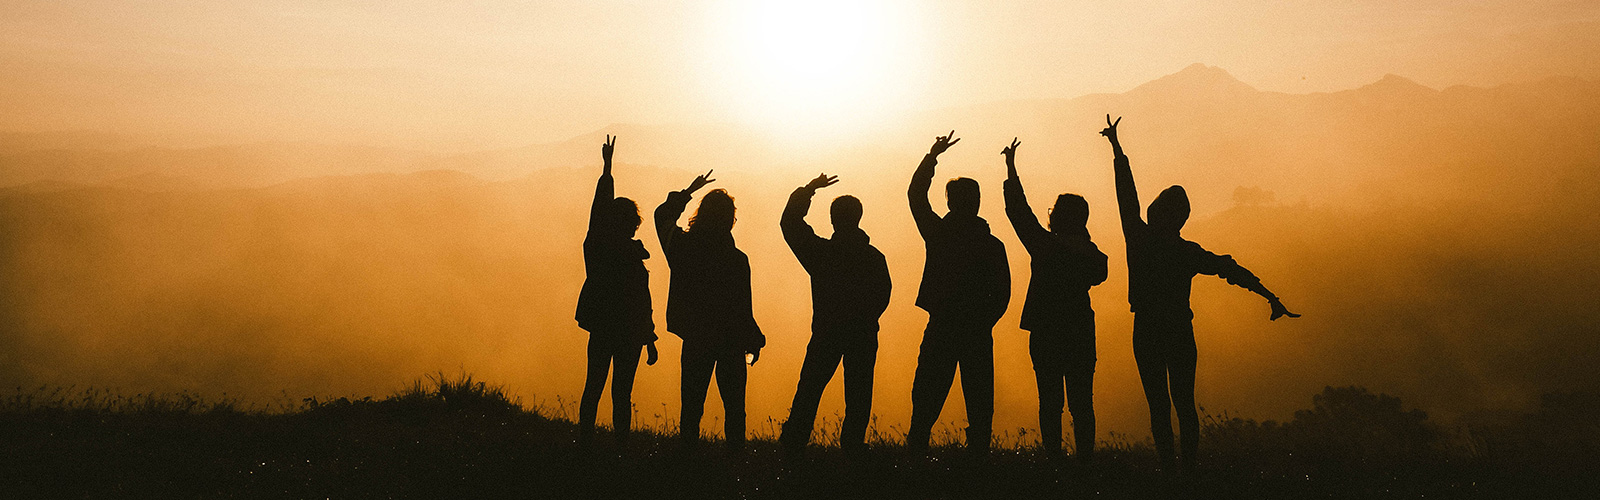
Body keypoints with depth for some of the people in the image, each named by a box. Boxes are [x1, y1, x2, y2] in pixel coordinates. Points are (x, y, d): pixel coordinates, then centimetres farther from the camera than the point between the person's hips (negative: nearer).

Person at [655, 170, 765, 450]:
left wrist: (688, 192, 19)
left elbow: (662, 215, 14)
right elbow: (742, 309, -13)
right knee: (734, 405, 9)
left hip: (695, 340, 3)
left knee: (692, 402, 13)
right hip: (730, 343, -3)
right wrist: (754, 342, 0)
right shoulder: (736, 260, -18)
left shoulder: (681, 246, -8)